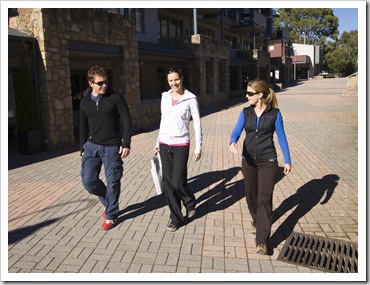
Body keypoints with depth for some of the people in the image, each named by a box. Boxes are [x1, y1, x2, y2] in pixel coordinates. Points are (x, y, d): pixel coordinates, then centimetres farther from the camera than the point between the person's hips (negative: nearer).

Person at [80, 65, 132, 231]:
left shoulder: (115, 98, -4)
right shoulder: (85, 102, 7)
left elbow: (126, 120, -7)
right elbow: (83, 127, 13)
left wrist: (126, 144, -13)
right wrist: (83, 149, 12)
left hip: (112, 147, -3)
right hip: (92, 146, 4)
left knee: (112, 183, 3)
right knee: (88, 181, 0)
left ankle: (111, 216, 20)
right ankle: (108, 202, 27)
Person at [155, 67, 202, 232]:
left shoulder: (190, 99, -6)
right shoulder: (165, 97, 7)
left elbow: (197, 124, -5)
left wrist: (198, 148, -8)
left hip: (181, 145, -4)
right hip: (165, 144, 5)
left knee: (178, 182, -7)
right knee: (168, 183, 7)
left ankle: (190, 202, 27)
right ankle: (176, 217, 21)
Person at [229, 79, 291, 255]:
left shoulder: (274, 113, -5)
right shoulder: (245, 112, 2)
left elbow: (281, 137, 1)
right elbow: (236, 131, -7)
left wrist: (287, 160, 2)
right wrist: (232, 142, -30)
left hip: (268, 162, -3)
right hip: (248, 161, 4)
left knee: (264, 199, -6)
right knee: (251, 195, 16)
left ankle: (262, 241, -1)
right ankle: (257, 221, 44)